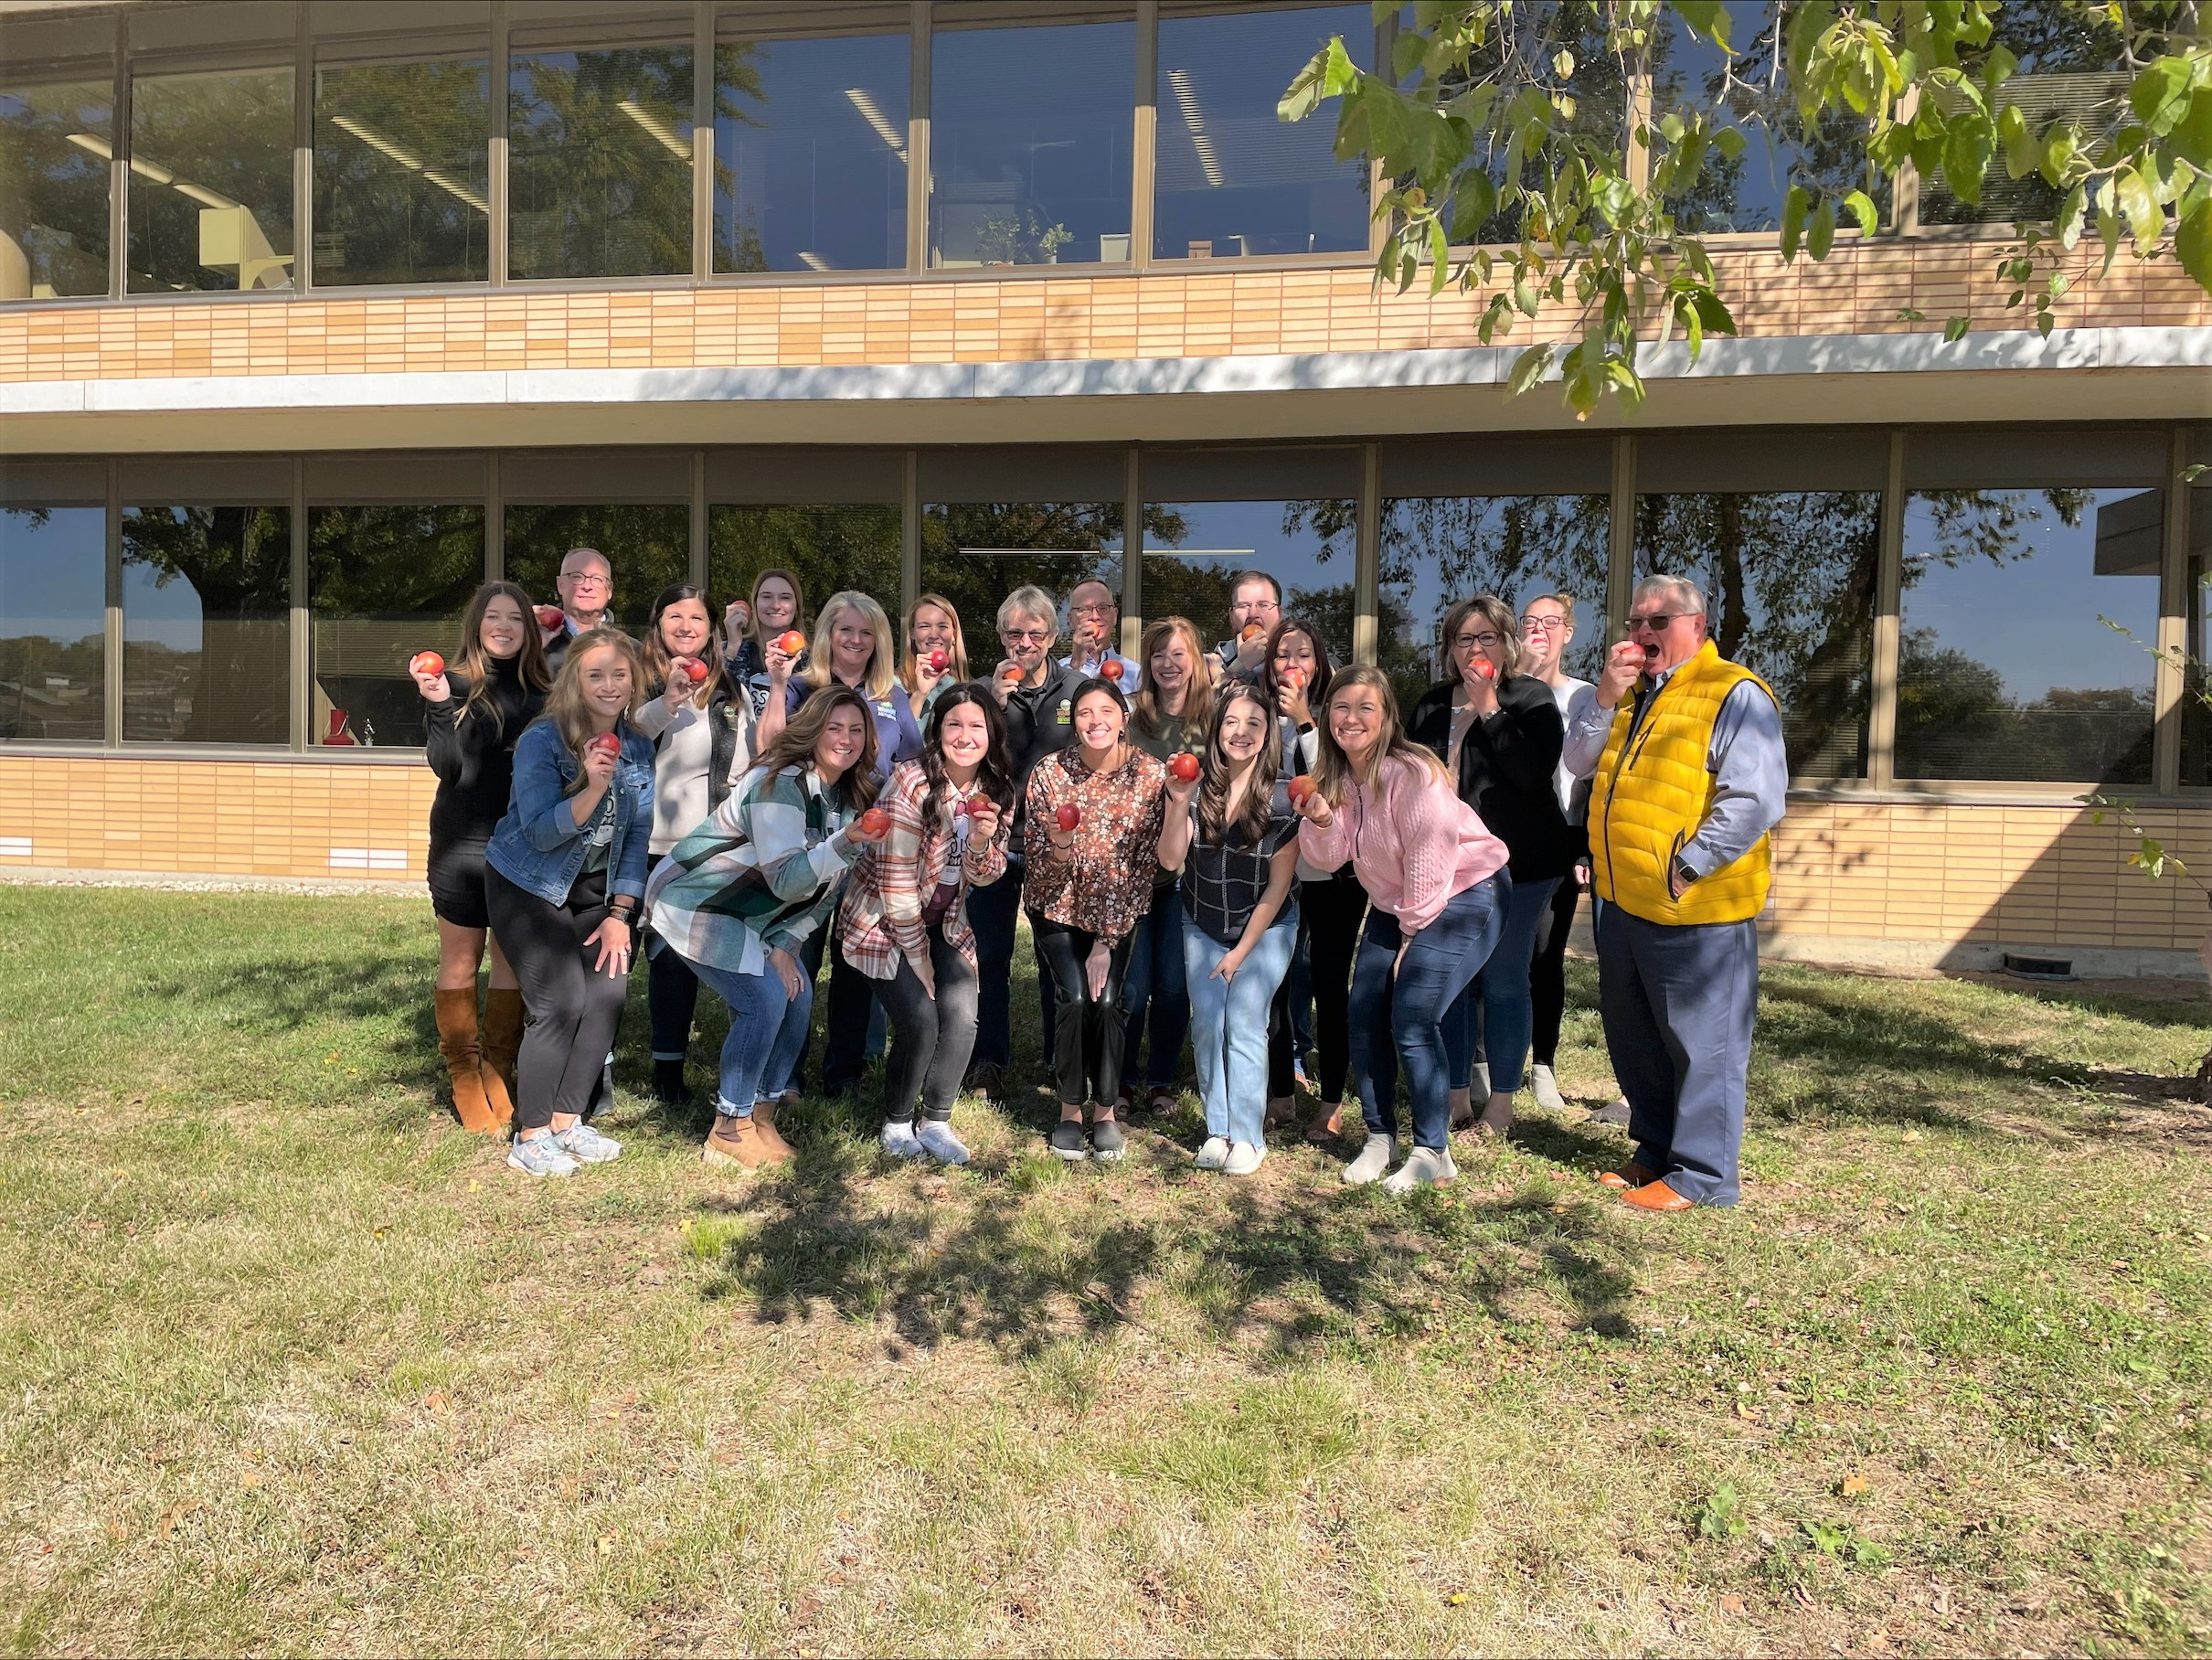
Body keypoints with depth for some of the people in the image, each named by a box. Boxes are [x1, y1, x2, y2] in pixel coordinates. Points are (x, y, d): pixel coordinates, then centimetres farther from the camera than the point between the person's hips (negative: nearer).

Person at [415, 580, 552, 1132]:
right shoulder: (455, 684, -3)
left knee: (513, 961, 7)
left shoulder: (542, 692, 5)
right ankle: (465, 1078, 16)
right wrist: (438, 706, -23)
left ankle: (499, 1074, 18)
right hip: (461, 844, -2)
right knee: (460, 963, 6)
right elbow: (446, 766, -12)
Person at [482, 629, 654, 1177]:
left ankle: (568, 1122, 9)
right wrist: (593, 788, -39)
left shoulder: (638, 748, -3)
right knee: (562, 1002, -14)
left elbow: (637, 836, 1)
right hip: (527, 886, -5)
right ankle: (530, 1135, 1)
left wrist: (620, 914, -4)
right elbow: (541, 833, -24)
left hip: (596, 890, 5)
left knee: (608, 993, -7)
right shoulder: (542, 741, -19)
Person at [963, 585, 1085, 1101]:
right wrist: (996, 703, -20)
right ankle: (989, 1063, 19)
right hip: (995, 840, 0)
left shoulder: (1076, 688, 1)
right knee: (990, 955, 7)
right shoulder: (985, 689, 0)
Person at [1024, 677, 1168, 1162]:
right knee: (1074, 997, -14)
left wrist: (1108, 940, -12)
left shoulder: (1150, 775, -16)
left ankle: (1105, 1111, 8)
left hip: (1117, 911, 0)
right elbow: (1040, 865, -12)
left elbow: (1144, 864, -11)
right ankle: (1070, 1108, 6)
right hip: (1058, 905, 0)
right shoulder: (1049, 773, -16)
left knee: (1106, 1000, -13)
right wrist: (1059, 848, -37)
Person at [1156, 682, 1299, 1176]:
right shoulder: (1196, 787, -10)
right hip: (1202, 928, 3)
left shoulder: (1285, 797, -17)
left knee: (1244, 1026, -8)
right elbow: (1170, 861, -17)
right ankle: (1217, 1130, 13)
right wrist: (1179, 803, -32)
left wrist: (1241, 951, -9)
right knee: (1207, 1025, 2)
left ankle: (1248, 1136, 4)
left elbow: (1278, 885, -11)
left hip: (1265, 929, -3)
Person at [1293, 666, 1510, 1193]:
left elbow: (1431, 857, -21)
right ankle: (1379, 1137, 16)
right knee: (1365, 1017, 0)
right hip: (1393, 904, 8)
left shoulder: (1412, 772, -24)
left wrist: (1413, 933, -13)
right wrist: (1321, 821, -23)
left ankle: (1431, 1152, 2)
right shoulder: (1332, 775, -2)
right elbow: (1332, 857, -2)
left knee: (1412, 1023, -14)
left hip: (1458, 898, -7)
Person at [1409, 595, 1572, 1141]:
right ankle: (1457, 1098, 19)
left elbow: (1533, 773, -19)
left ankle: (1500, 1106, 11)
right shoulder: (1432, 705, 11)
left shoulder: (1531, 699, -4)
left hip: (1515, 863, -5)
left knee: (1503, 981, 0)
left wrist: (1489, 708, -18)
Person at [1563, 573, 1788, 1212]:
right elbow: (1580, 765, 9)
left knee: (1701, 1044, 3)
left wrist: (1683, 867, -19)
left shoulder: (1734, 693, -11)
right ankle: (1657, 1150, 33)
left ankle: (1701, 1174, 15)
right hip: (1622, 901, 9)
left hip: (1694, 910, -8)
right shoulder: (1632, 693, 16)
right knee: (1632, 1037, 18)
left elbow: (1755, 801, -20)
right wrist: (1606, 698, -4)